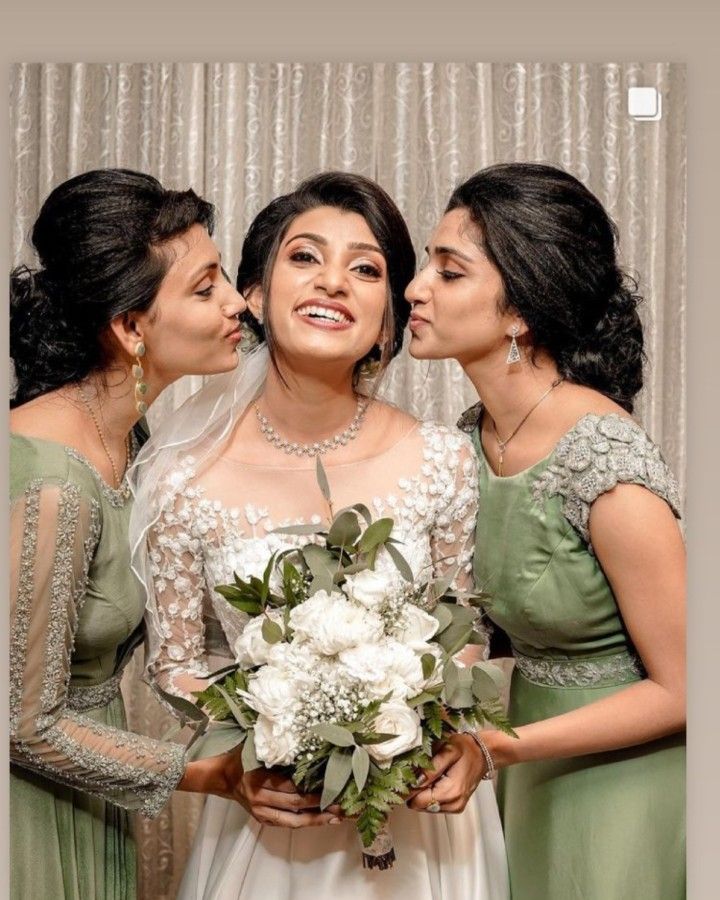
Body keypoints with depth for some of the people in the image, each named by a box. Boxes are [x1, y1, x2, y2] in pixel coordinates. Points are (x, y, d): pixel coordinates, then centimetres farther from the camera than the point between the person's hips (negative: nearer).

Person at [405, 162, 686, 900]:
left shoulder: (610, 475, -27)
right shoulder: (473, 438, -5)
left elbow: (679, 692, -18)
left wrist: (508, 746, -23)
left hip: (624, 778, -6)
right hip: (533, 778, 6)